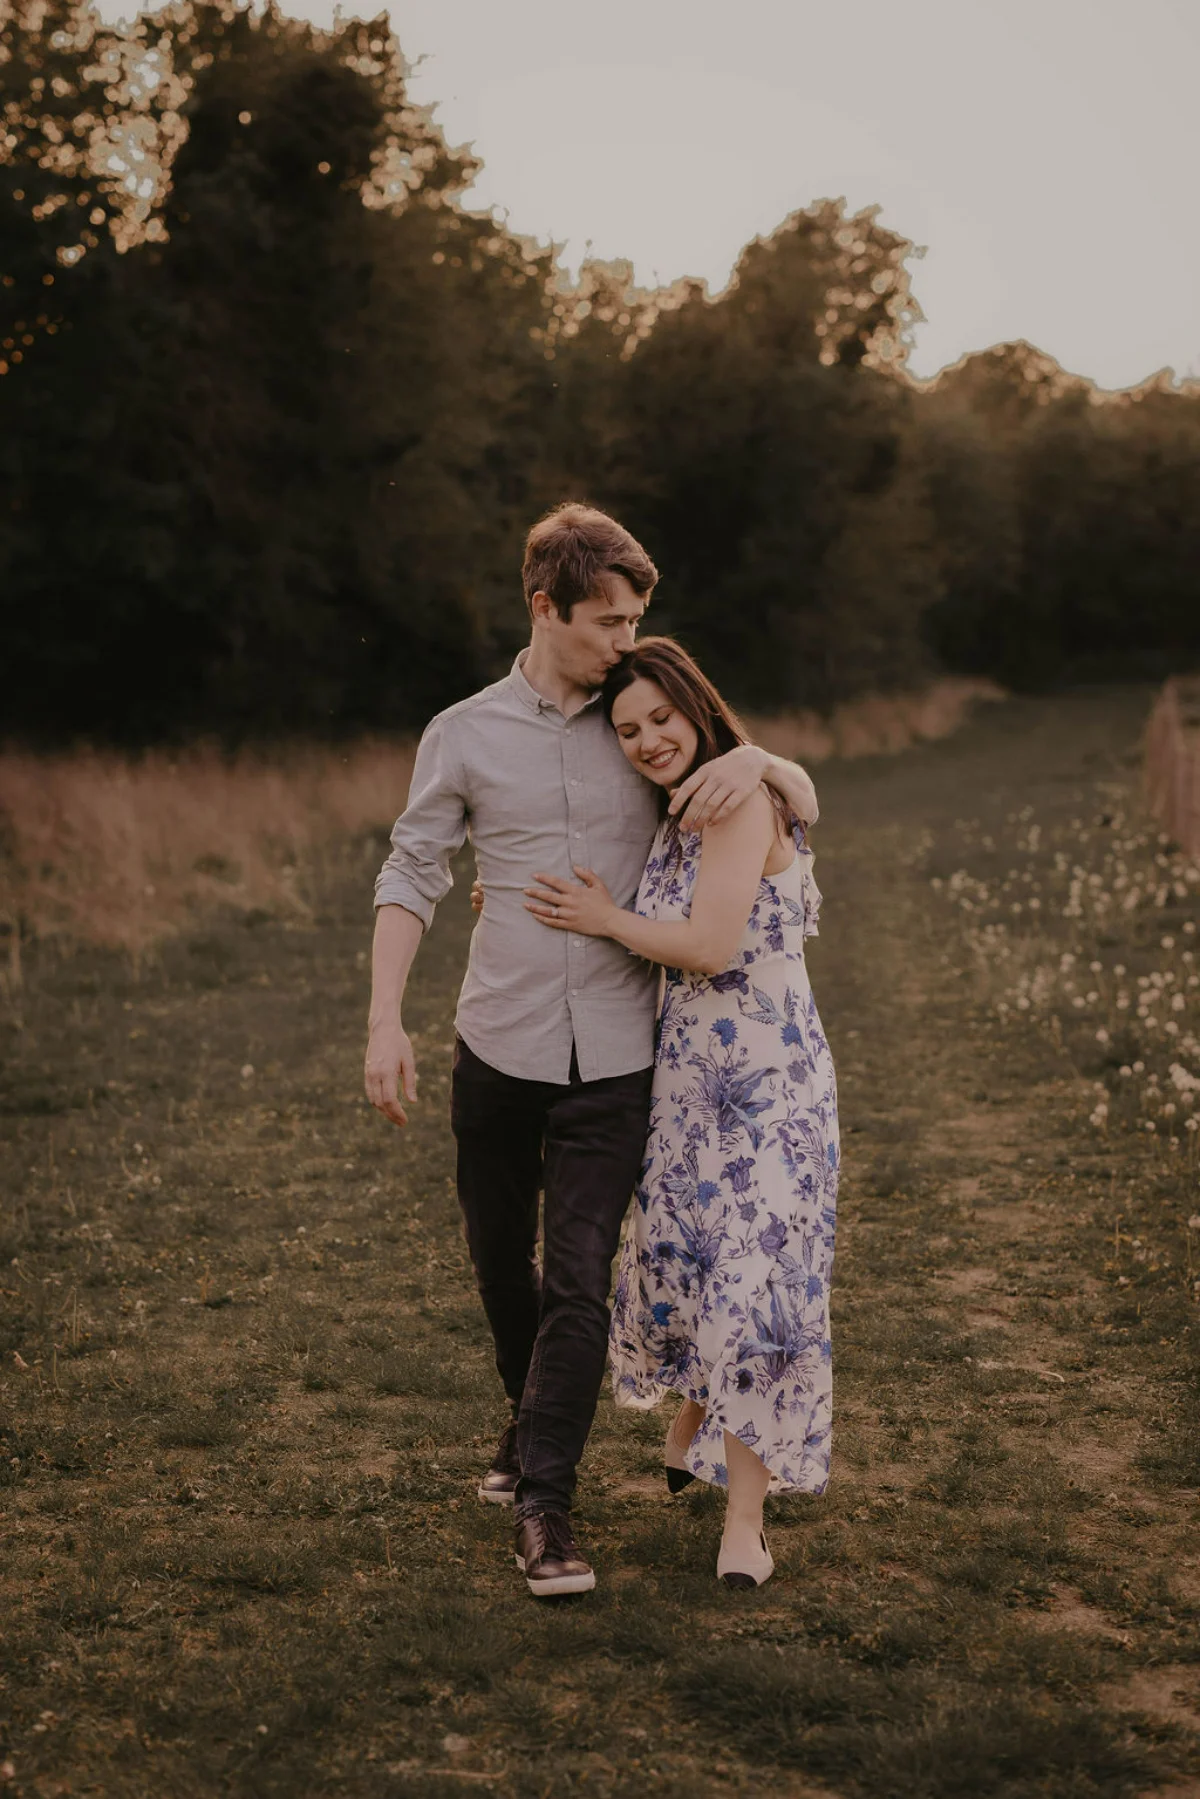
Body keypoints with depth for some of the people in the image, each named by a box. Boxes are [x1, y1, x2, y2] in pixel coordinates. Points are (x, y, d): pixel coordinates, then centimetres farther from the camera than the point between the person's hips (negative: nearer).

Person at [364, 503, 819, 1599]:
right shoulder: (465, 736, 2)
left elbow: (806, 809, 9)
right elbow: (411, 877, 3)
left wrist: (757, 759, -15)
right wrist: (386, 1022, -8)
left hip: (614, 1060, -1)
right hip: (499, 1049, 1)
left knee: (578, 1281, -6)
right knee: (501, 1262, 15)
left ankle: (546, 1502, 2)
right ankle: (531, 1414, 42)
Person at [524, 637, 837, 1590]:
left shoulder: (741, 798, -13)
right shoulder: (681, 815, 13)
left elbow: (711, 946, -21)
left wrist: (610, 921, -8)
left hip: (765, 1077, -8)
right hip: (690, 1073, 8)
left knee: (753, 1271, -7)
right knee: (681, 1252, 18)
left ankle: (745, 1515, 1)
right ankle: (695, 1422, 44)